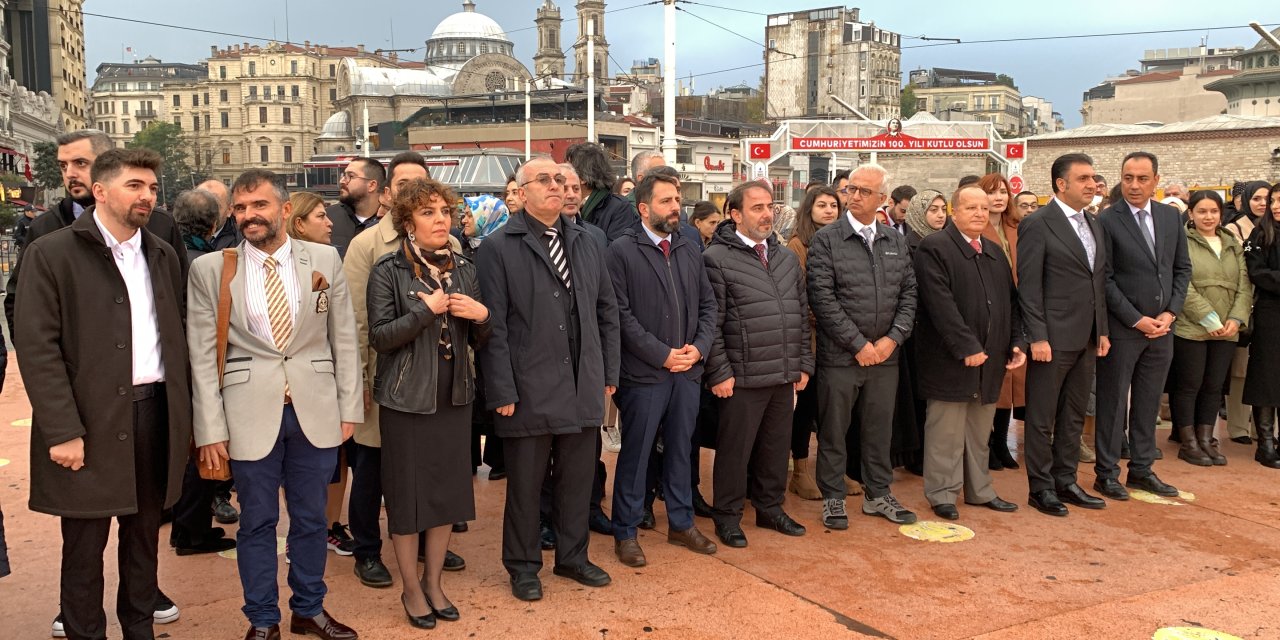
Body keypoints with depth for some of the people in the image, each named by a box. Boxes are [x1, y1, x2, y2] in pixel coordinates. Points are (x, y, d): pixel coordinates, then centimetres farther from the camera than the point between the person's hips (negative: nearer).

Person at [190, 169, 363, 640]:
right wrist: (211, 428, -4)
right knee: (257, 523, 11)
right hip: (250, 414, -1)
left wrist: (349, 408, 3)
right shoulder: (209, 269, 0)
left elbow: (344, 340, 5)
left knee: (311, 518, 14)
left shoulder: (325, 260, 2)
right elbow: (202, 356, 0)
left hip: (315, 411, 1)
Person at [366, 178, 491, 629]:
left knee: (448, 490, 11)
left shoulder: (464, 269, 7)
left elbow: (479, 341, 10)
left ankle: (434, 582, 28)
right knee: (406, 492, 6)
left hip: (455, 397, 4)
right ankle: (411, 588, 23)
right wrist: (427, 309, -21)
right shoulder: (388, 271, -7)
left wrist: (483, 316, -11)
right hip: (406, 398, -4)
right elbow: (380, 337, -14)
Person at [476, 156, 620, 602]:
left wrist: (609, 373, 10)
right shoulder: (498, 247, -5)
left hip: (583, 389, 5)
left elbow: (607, 310, 14)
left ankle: (572, 556, 32)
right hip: (529, 391, -4)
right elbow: (494, 326, -9)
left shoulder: (585, 243, 11)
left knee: (578, 480, 14)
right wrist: (502, 391, -12)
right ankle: (523, 566, 26)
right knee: (525, 485, 9)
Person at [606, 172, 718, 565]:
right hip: (643, 373, -5)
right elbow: (621, 314, -14)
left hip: (687, 370, 5)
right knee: (635, 454, 5)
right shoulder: (623, 251, -9)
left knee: (680, 450, 16)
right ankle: (625, 533, 19)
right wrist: (662, 354, -14)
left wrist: (699, 347, -4)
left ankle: (681, 524, 30)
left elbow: (708, 304, 11)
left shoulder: (689, 249, 9)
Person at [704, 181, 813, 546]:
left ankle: (770, 507, 33)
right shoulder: (717, 258, -8)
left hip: (785, 377, 6)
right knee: (735, 448, 5)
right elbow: (711, 322, -11)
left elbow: (802, 314, 17)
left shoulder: (787, 258, 13)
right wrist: (719, 372, -13)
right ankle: (727, 515, 21)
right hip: (743, 377, -6)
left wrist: (803, 363, 12)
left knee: (777, 447, 16)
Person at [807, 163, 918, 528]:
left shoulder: (896, 242, 9)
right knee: (833, 432, 6)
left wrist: (893, 338, -5)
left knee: (880, 429, 14)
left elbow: (908, 293, 9)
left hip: (885, 354, 4)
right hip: (840, 356, -4)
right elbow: (823, 298, -12)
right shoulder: (826, 240, -6)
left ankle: (877, 494, 29)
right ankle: (833, 498, 20)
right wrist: (858, 344, -14)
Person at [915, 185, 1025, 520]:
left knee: (980, 432, 16)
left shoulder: (995, 252, 16)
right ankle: (943, 494, 12)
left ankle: (979, 490, 27)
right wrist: (967, 347, -21)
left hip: (989, 360, 7)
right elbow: (941, 304, -19)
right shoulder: (934, 248, -10)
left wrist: (1017, 342, 4)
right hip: (950, 360, -7)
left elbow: (1011, 301, 16)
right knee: (946, 431, 1)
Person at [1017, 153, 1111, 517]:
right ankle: (1041, 488, 14)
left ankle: (1066, 482, 26)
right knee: (1042, 418, 3)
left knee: (1074, 416, 15)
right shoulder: (1037, 225, -10)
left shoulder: (1093, 225, 13)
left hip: (1086, 338, 8)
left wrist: (1102, 330, 12)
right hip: (1053, 338, -7)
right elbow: (1028, 286, -13)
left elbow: (1099, 282, 17)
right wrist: (1037, 337, -17)